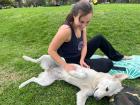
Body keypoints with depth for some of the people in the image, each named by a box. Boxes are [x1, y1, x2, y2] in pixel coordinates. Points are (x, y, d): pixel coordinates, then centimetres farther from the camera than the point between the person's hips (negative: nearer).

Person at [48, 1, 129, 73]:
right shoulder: (66, 30, -31)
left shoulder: (82, 26, -8)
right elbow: (51, 51, -26)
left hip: (80, 57, 7)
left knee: (100, 39, 15)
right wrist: (65, 66, -28)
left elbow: (84, 45, -1)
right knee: (108, 64, -10)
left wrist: (82, 59, -17)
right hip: (73, 63, -7)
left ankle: (117, 57, 33)